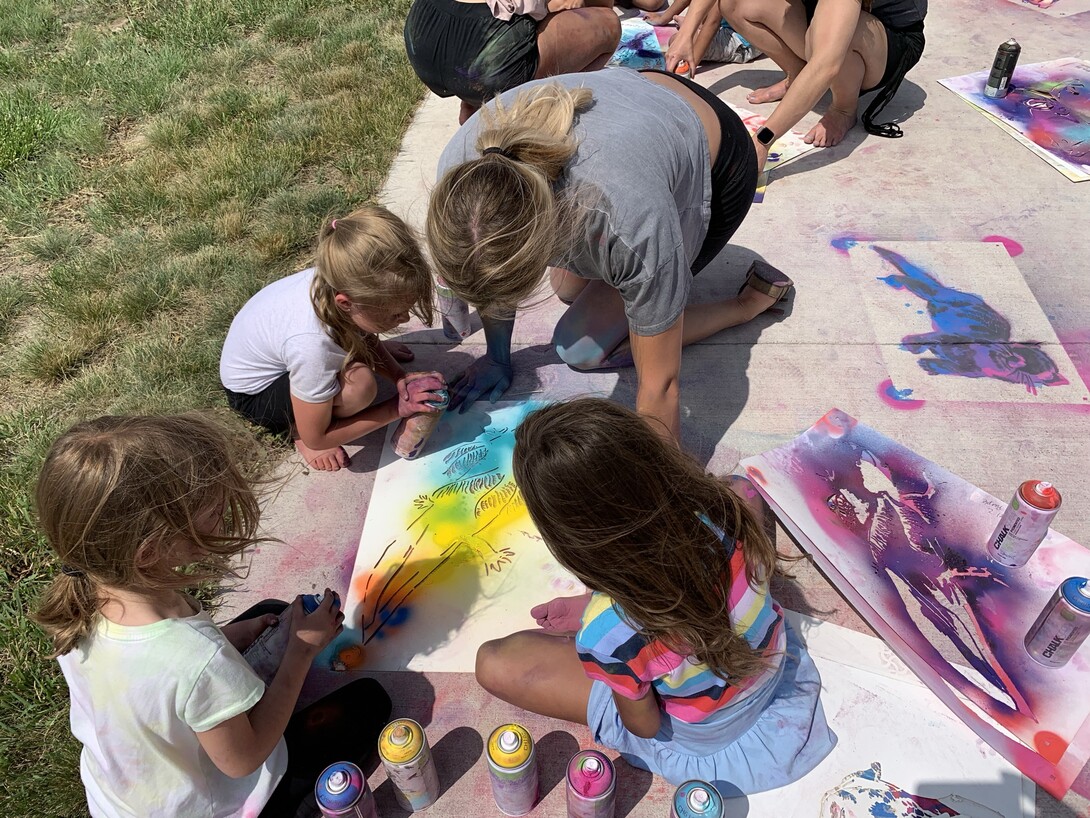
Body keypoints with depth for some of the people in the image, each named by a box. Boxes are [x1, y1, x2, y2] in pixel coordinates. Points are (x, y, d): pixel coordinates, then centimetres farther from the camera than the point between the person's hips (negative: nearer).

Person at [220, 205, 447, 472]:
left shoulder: (338, 282, -25)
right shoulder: (312, 346, -41)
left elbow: (367, 340, 1)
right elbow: (316, 438, -25)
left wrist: (399, 377, -17)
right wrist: (398, 409, -23)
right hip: (253, 392, -6)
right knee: (360, 384, -31)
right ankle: (297, 429, -3)